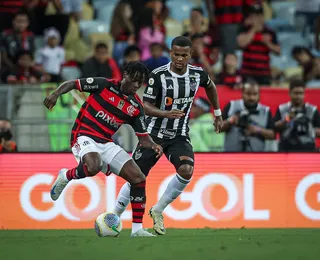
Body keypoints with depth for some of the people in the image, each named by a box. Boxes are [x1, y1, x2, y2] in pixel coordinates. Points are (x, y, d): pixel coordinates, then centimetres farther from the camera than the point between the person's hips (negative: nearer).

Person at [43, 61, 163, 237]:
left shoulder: (136, 107, 7)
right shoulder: (104, 85, -5)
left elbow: (143, 137, 9)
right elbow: (72, 84, -2)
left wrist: (153, 146, -14)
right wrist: (55, 94, -21)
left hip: (106, 144, 5)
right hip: (84, 136, -5)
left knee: (138, 178, -8)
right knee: (93, 167, -39)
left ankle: (137, 229, 1)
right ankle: (66, 177, -4)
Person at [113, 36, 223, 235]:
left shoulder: (198, 74, -3)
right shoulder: (158, 75, -16)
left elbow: (210, 86, 21)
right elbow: (146, 106, -16)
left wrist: (218, 114, 24)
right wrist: (166, 114, -34)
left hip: (180, 136, 3)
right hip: (154, 134, -3)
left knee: (186, 170, -23)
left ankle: (158, 211, -2)